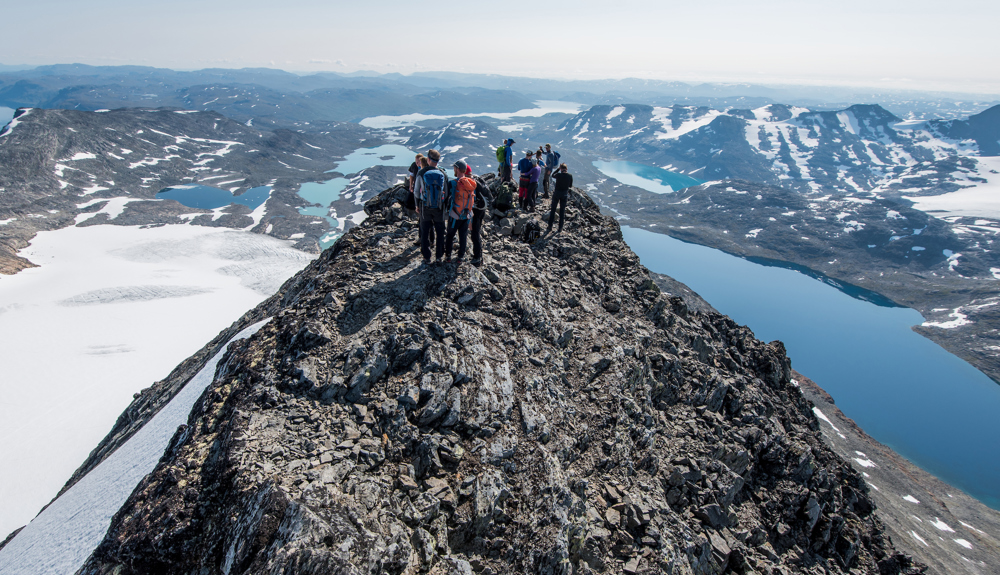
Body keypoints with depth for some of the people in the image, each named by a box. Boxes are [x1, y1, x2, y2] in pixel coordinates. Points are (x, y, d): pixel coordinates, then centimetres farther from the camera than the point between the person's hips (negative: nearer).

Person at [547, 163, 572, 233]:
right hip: (565, 194, 2)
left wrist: (558, 169, 8)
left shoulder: (558, 175, -14)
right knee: (562, 211, 12)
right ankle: (560, 228, 16)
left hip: (557, 193, -2)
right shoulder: (570, 176, -8)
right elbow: (570, 186, 3)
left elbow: (553, 176, 8)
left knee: (553, 210, 10)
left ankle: (550, 227, 11)